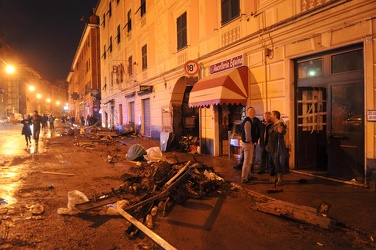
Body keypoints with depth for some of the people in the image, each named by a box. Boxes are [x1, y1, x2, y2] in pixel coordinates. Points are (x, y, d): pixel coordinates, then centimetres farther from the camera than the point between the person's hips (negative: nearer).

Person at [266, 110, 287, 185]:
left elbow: (283, 132, -30)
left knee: (279, 162, -7)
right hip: (273, 147, 10)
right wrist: (268, 145, 24)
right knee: (274, 162, 15)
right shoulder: (273, 125, 15)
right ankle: (278, 177, 27)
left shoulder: (280, 124, -13)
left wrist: (281, 131, -51)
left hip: (279, 147, -10)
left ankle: (280, 179, -3)